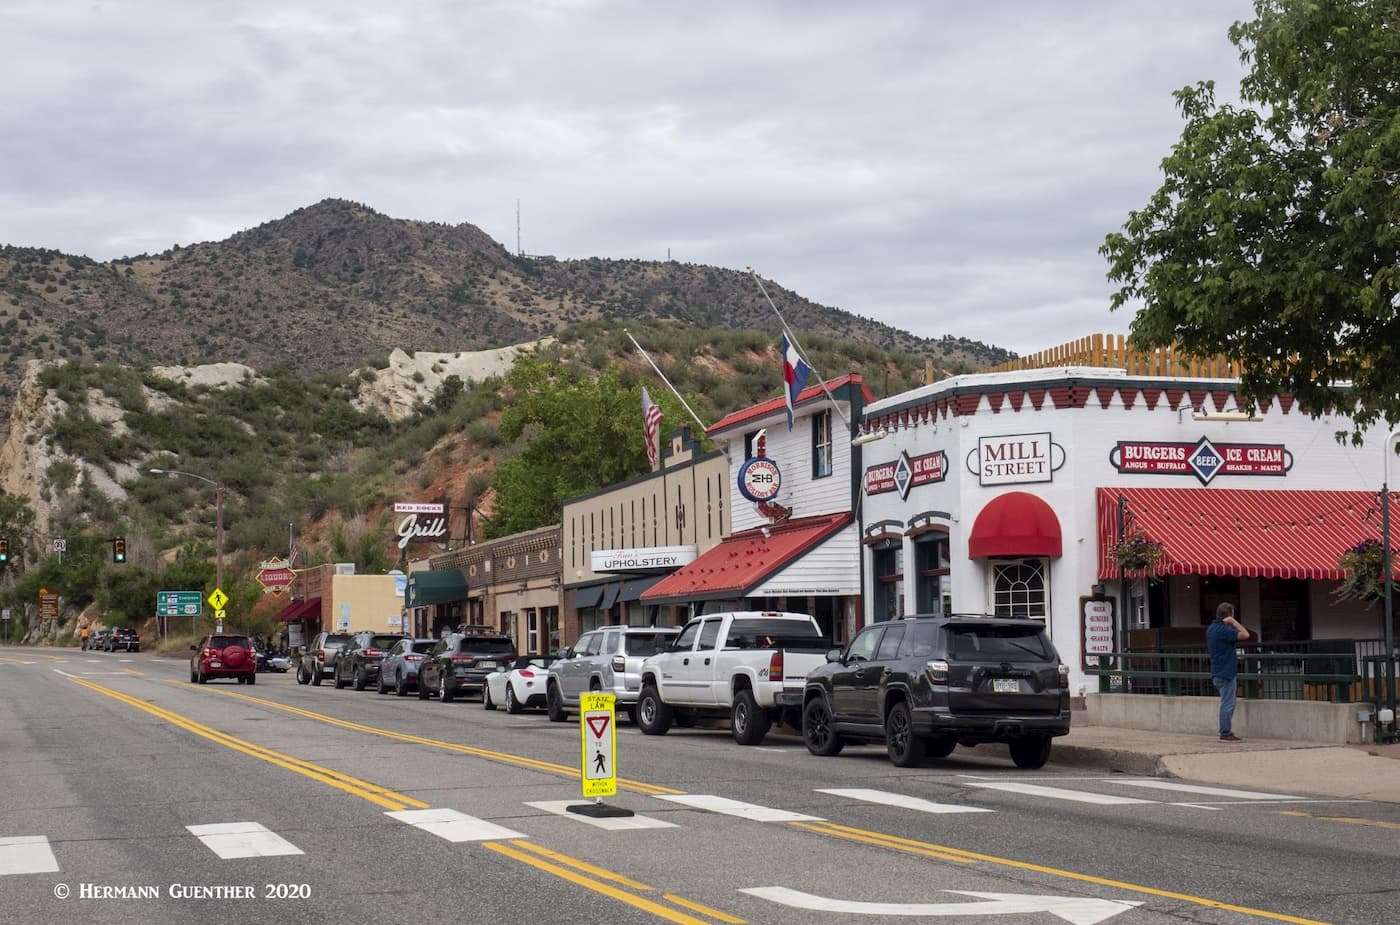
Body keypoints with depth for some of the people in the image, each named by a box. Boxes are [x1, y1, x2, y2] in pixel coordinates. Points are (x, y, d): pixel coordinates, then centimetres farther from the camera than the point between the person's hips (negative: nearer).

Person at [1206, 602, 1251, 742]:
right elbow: (1245, 635, -22)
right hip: (1226, 672, -10)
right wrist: (1233, 622, -13)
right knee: (1227, 704, -5)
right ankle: (1225, 734, -2)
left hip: (1217, 673, 10)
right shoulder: (1223, 630, -19)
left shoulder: (1211, 629, 12)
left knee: (1227, 703, 16)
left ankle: (1226, 731, 19)